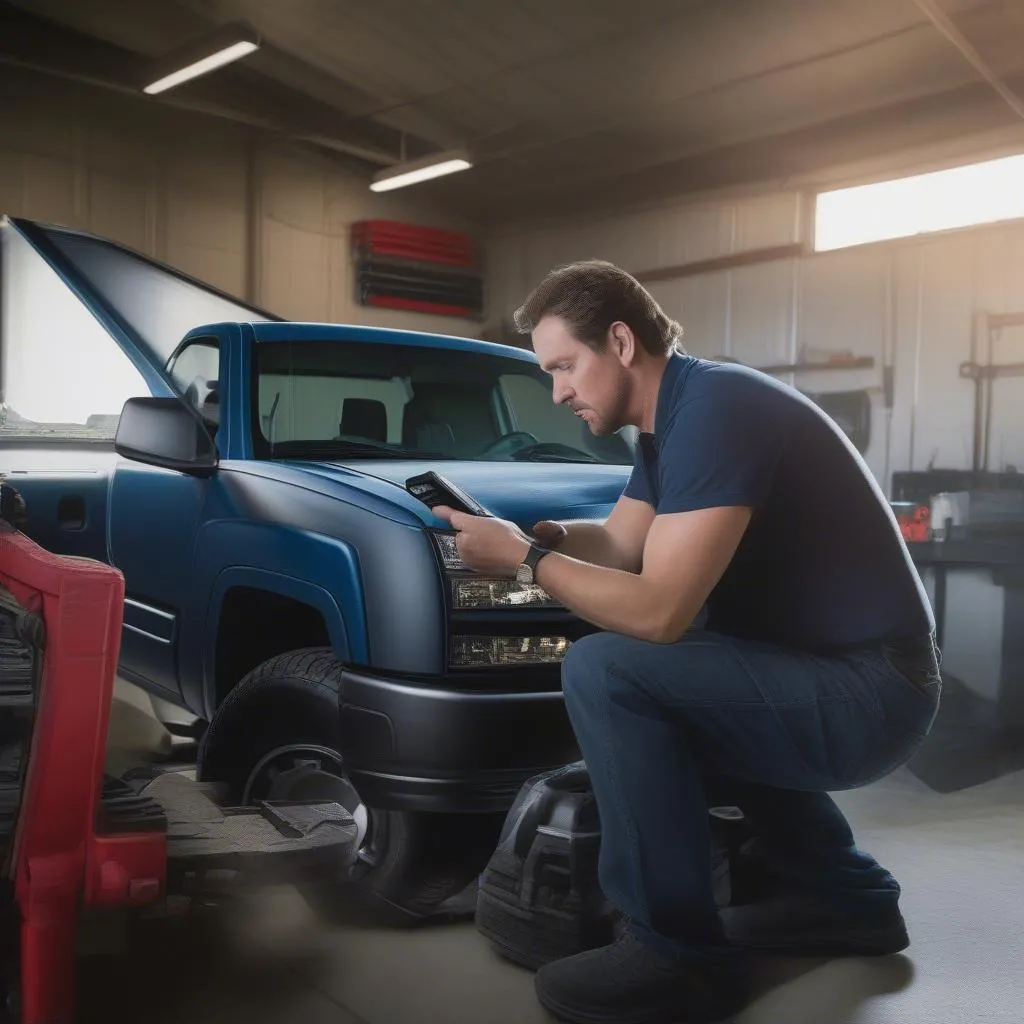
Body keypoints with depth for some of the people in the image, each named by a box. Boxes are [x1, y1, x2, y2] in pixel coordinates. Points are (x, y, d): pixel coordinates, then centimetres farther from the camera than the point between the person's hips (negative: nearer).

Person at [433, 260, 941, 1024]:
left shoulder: (713, 411, -20)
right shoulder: (675, 417, 11)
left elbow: (657, 611, -26)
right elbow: (618, 544, 18)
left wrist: (522, 558, -14)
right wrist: (536, 533, -1)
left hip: (863, 691, -10)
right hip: (822, 670, 10)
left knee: (604, 672, -21)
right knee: (675, 694, 30)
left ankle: (681, 953, -7)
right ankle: (842, 896, 28)